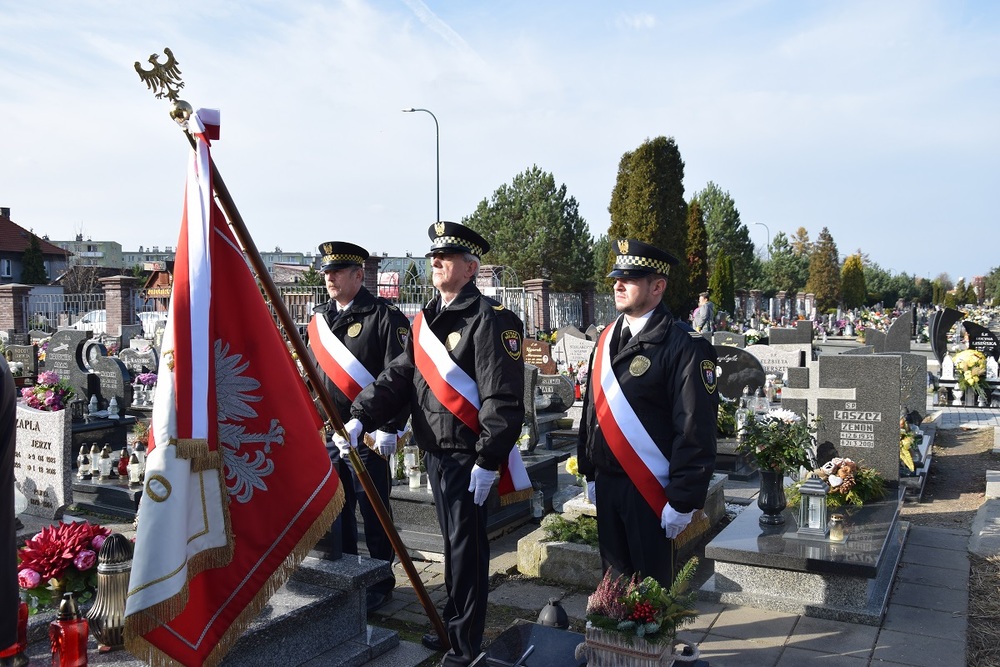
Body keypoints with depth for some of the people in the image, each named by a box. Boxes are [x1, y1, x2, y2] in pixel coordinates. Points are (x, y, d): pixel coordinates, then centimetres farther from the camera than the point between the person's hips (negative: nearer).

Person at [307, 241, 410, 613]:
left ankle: (381, 583, 21)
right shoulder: (319, 319, 12)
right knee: (335, 510, 16)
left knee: (373, 512, 5)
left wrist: (388, 429, -17)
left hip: (368, 435, -6)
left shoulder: (384, 317, -9)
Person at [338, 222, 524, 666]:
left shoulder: (490, 319, -14)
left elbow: (503, 398, -19)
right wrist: (361, 417, -4)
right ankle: (452, 625, 37)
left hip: (467, 455, -7)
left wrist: (489, 459, -21)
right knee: (452, 542, 20)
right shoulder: (426, 319, 12)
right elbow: (400, 376, 8)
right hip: (435, 450, 8)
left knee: (466, 547, 3)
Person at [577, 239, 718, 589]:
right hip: (605, 482, 6)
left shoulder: (684, 345, -14)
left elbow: (696, 431, -16)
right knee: (614, 577, 19)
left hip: (649, 489, -6)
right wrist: (590, 471, 13)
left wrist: (683, 501, -16)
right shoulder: (607, 338, 8)